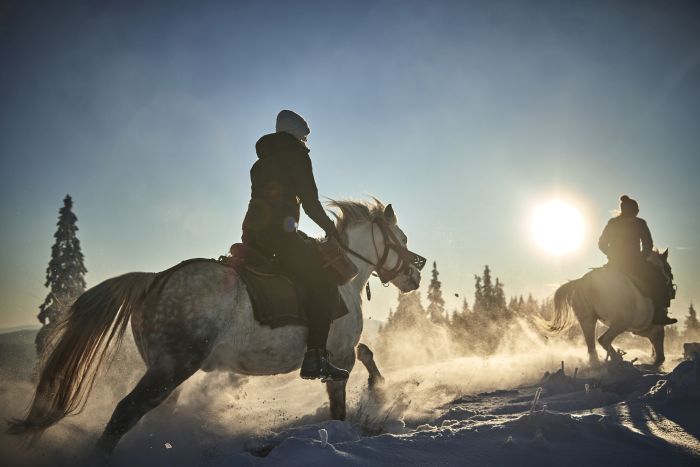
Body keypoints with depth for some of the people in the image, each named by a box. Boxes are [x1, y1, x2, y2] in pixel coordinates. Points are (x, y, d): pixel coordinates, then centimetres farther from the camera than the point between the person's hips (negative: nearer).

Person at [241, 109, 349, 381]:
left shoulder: (261, 163, 28)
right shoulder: (296, 155, 4)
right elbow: (310, 202, -4)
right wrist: (331, 229, 7)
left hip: (252, 233, 9)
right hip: (279, 230, -9)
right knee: (324, 286, -12)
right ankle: (315, 358, -23)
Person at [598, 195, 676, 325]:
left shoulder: (612, 223, 11)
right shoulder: (639, 223, 0)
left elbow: (601, 244, 12)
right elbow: (648, 245, -1)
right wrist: (642, 258, 13)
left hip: (613, 264, 5)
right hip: (633, 263, -5)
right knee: (659, 277, 9)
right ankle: (659, 314, -3)